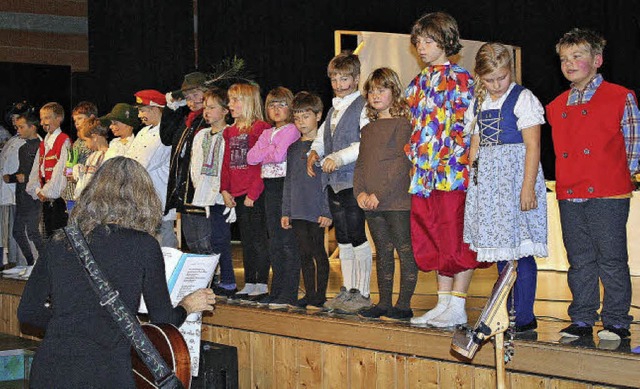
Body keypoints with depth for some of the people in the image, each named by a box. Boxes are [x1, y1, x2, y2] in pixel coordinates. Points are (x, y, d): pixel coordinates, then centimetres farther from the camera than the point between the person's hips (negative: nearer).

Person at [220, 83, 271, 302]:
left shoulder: (261, 128, -9)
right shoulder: (230, 131, 15)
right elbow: (227, 163, 16)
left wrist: (253, 193, -16)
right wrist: (225, 190, 5)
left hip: (256, 195, -8)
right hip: (237, 196, 8)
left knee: (259, 240, -3)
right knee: (246, 241, 13)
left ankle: (262, 285, 2)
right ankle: (249, 285, 19)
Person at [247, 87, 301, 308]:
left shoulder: (292, 130, -6)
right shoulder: (266, 134, 17)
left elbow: (279, 155, -19)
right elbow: (251, 157, 5)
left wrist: (263, 153, -2)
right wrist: (270, 150, -7)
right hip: (270, 188, 8)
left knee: (288, 242, -7)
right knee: (275, 243, 10)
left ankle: (289, 295, -5)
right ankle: (277, 292, 17)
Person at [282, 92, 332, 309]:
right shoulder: (293, 147, 14)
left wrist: (327, 211, -14)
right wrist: (285, 211, 13)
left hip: (317, 210, -6)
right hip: (297, 211, 6)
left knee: (318, 253, 1)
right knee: (304, 254, 10)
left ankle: (320, 296, 9)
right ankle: (309, 294, 19)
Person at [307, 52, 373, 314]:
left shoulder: (362, 107, -7)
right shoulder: (333, 111, 20)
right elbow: (321, 136, 27)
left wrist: (340, 157, -22)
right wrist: (314, 152, 6)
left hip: (353, 181, -8)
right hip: (333, 182, 8)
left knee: (357, 237, -6)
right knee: (342, 239, 12)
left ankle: (362, 294, 0)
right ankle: (347, 290, 19)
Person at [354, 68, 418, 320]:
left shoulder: (402, 123, -6)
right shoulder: (368, 129, 17)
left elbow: (402, 164, -13)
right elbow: (360, 164, 17)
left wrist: (380, 195, -16)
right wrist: (360, 192, 1)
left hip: (397, 202, -7)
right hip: (371, 204, 7)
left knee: (405, 252, -2)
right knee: (383, 253, 12)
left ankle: (404, 304, 3)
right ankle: (384, 303, 18)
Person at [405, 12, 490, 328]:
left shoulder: (459, 78, -5)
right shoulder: (419, 82, 16)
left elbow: (466, 126, -10)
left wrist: (449, 163, -17)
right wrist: (414, 157, 12)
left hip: (453, 171, -8)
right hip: (423, 172, 8)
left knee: (456, 240, -4)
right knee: (433, 240, 10)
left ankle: (457, 307, 1)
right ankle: (443, 303, 18)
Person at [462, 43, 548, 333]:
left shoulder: (523, 99, -6)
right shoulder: (478, 103, 13)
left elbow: (533, 146, -11)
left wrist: (528, 187, -18)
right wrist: (472, 184, 10)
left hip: (515, 175, -6)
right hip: (487, 181, 6)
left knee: (519, 249, -7)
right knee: (499, 249, 10)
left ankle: (524, 317, 0)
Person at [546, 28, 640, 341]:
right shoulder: (556, 106, 13)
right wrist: (569, 180, 12)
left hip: (608, 196, -5)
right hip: (570, 196, 5)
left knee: (612, 261, 1)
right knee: (579, 262, 11)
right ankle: (582, 320, 20)